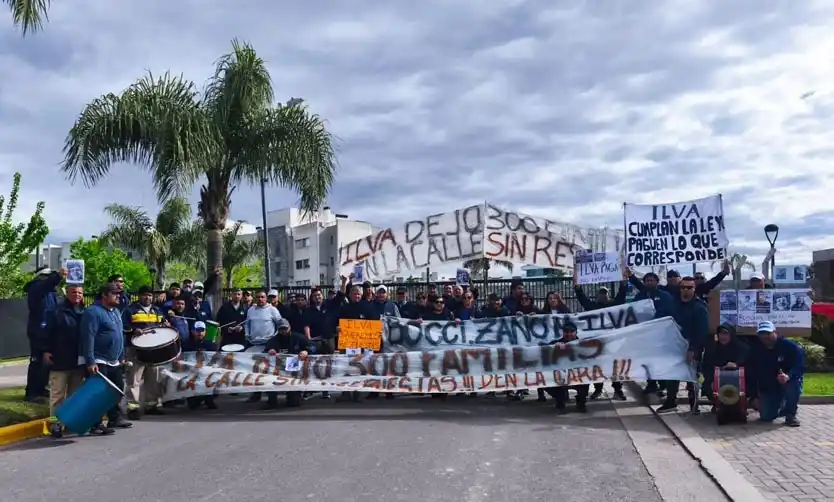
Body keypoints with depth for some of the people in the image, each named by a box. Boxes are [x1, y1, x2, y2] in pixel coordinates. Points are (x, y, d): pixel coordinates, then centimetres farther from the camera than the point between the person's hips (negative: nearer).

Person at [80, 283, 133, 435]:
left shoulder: (115, 311, 14)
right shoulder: (93, 312, -15)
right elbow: (88, 338, -21)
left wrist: (122, 357, 20)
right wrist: (90, 361, -26)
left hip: (114, 362, 9)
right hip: (99, 362, -9)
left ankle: (115, 418, 27)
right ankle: (96, 424, 0)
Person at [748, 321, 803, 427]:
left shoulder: (790, 346, -12)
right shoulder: (755, 351, -3)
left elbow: (800, 366, -21)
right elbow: (751, 375, -1)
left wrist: (788, 376, -42)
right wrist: (753, 397, -7)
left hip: (788, 384, -2)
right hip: (767, 390, 3)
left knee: (793, 384, -37)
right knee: (766, 417, -13)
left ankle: (791, 414, -13)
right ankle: (781, 408, 24)